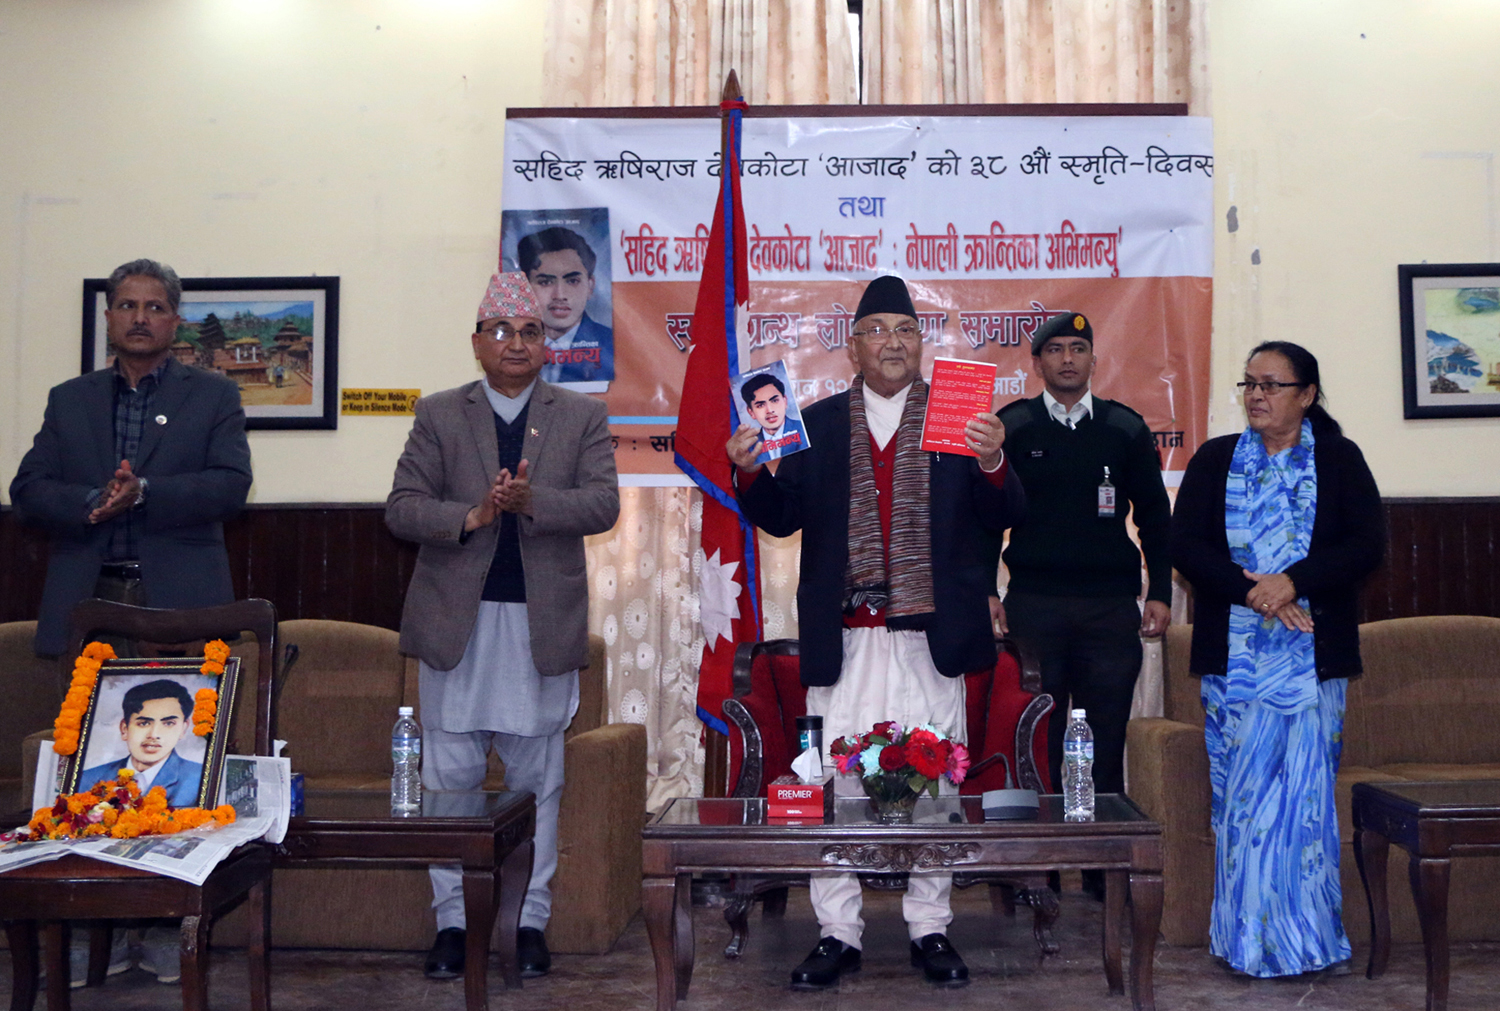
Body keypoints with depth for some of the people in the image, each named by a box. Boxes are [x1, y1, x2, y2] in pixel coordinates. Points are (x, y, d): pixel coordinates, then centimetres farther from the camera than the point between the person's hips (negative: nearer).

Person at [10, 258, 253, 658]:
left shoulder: (215, 394, 9)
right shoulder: (69, 399, 17)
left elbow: (232, 484, -3)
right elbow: (27, 489, 10)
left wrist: (144, 493, -17)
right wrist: (92, 503, -11)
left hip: (181, 596, -2)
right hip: (88, 596, 2)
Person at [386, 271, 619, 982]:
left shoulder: (583, 417, 7)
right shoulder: (438, 415, 8)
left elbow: (602, 505, -5)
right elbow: (401, 508, 0)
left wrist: (530, 501, -20)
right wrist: (472, 516, -17)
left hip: (543, 625, 0)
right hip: (456, 623, 1)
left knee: (536, 779, 7)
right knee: (450, 778, 6)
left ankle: (530, 918, 19)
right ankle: (452, 919, 19)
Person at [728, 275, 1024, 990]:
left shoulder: (960, 419, 6)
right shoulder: (818, 424, 9)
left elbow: (1003, 517, -1)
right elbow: (782, 518, 4)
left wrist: (992, 462, -20)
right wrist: (750, 471, -14)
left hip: (931, 636, 0)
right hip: (843, 638, 1)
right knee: (832, 784, 5)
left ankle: (930, 929, 23)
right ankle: (838, 933, 18)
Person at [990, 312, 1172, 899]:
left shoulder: (1126, 428, 11)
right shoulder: (1009, 428, 6)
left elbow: (1154, 515, 14)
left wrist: (1159, 592, 5)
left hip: (1111, 606, 2)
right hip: (1033, 604, -1)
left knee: (1106, 741, 3)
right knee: (1036, 742, 1)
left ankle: (1104, 871, 13)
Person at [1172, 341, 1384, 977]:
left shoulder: (1340, 460, 7)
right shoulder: (1214, 460, 10)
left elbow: (1367, 544, -3)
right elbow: (1185, 544, 0)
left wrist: (1293, 583, -17)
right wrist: (1251, 592, -13)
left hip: (1313, 656, -1)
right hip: (1233, 655, 1)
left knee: (1307, 790, 0)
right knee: (1239, 790, 2)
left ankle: (1306, 935, 11)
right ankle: (1247, 936, 11)